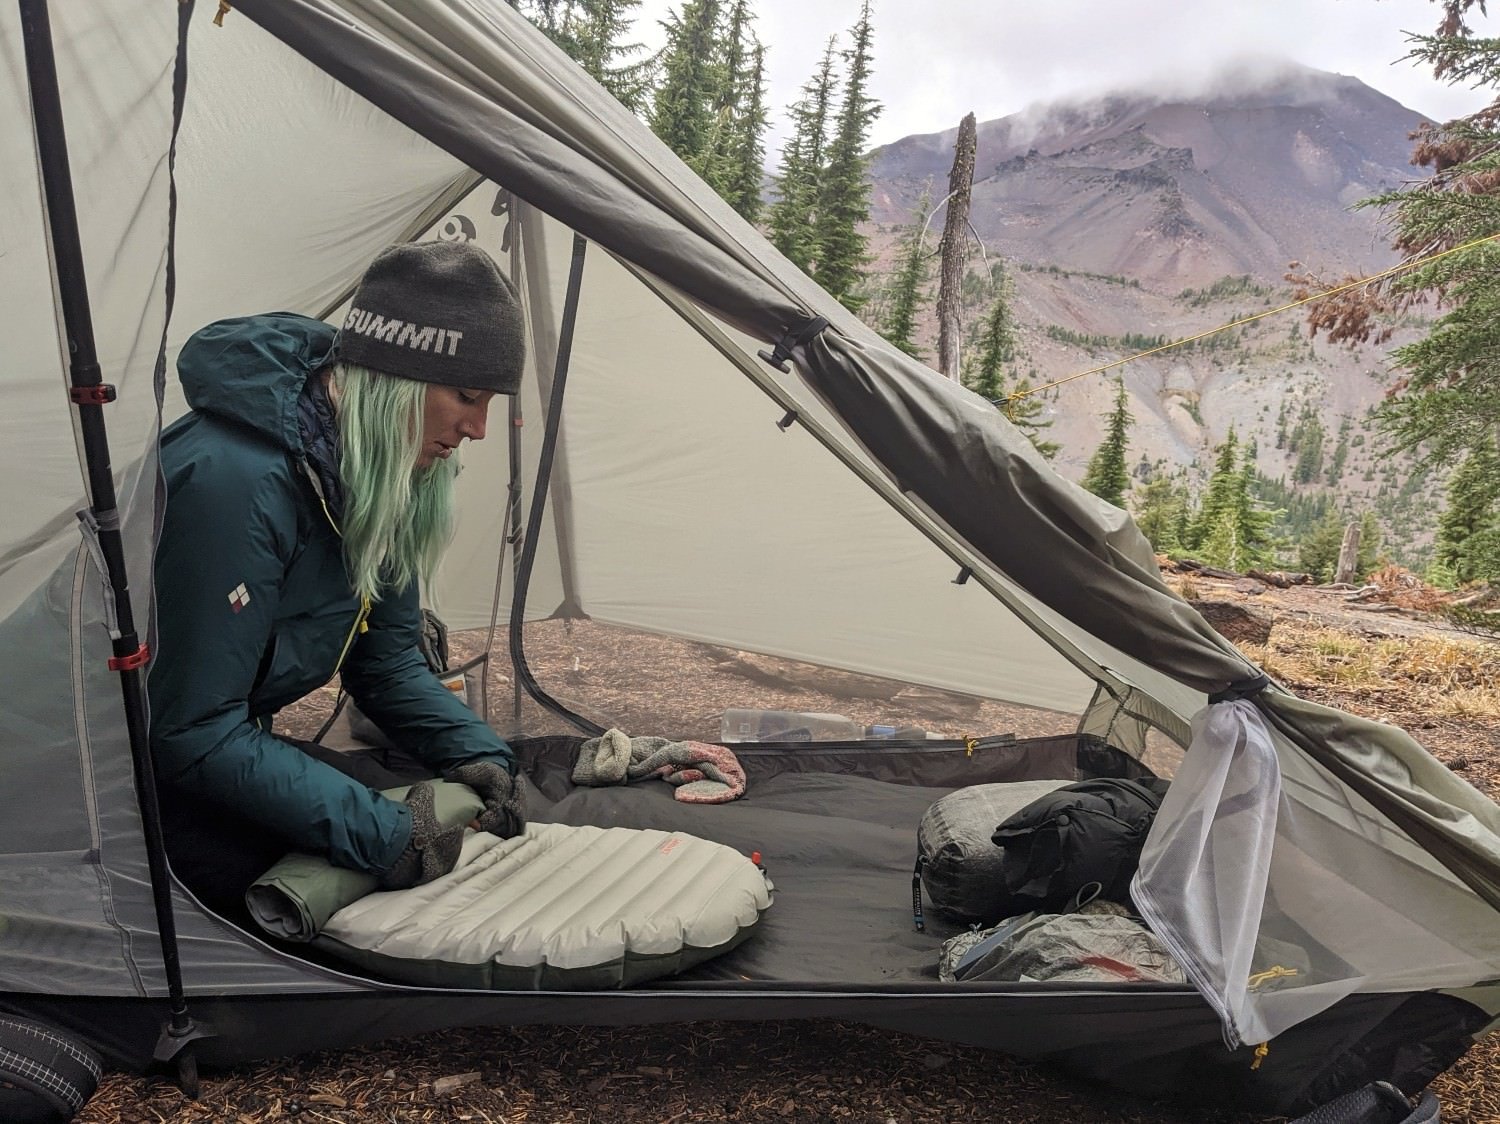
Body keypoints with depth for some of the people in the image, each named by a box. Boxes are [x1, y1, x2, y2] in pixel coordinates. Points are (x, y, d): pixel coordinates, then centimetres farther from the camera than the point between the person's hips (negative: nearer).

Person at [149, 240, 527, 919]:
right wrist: (377, 835, -29)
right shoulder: (235, 479, -33)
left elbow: (387, 662, 4)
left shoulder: (383, 474, -6)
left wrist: (478, 753, -12)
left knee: (404, 816, -5)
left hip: (225, 748, 8)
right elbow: (192, 733, -29)